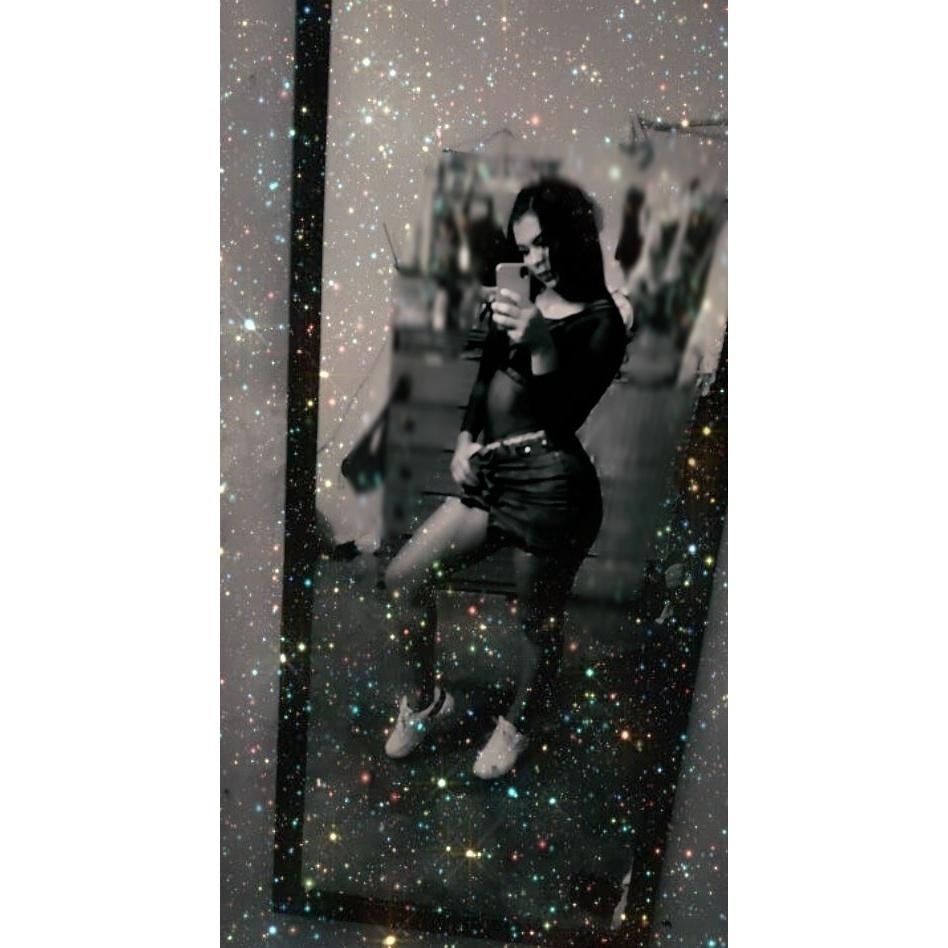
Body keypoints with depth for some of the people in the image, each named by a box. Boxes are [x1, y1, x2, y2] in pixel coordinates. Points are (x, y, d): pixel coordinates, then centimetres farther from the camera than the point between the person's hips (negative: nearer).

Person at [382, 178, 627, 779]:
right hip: (494, 475, 7)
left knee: (538, 622, 11)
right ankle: (428, 699, 31)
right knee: (405, 577, 9)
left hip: (552, 484, -7)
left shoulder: (602, 323, -8)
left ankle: (519, 724, 39)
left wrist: (542, 345, -30)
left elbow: (563, 418, -18)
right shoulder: (523, 300, 10)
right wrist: (466, 441, 9)